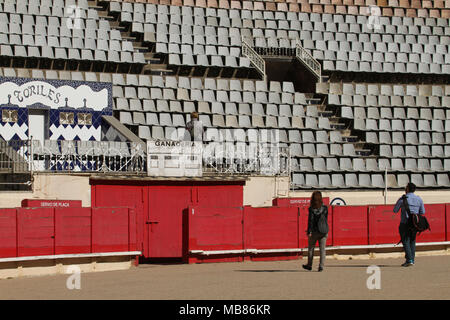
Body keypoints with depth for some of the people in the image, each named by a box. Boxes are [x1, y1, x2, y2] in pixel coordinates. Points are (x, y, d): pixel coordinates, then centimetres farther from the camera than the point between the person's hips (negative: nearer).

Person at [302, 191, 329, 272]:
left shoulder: (311, 209, -10)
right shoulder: (325, 208, 2)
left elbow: (310, 221, -12)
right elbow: (326, 220, 8)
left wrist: (309, 232, -10)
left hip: (315, 231, -3)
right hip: (323, 231, 3)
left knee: (311, 248, 13)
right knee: (322, 249, 3)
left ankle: (309, 265, 22)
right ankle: (321, 266, -4)